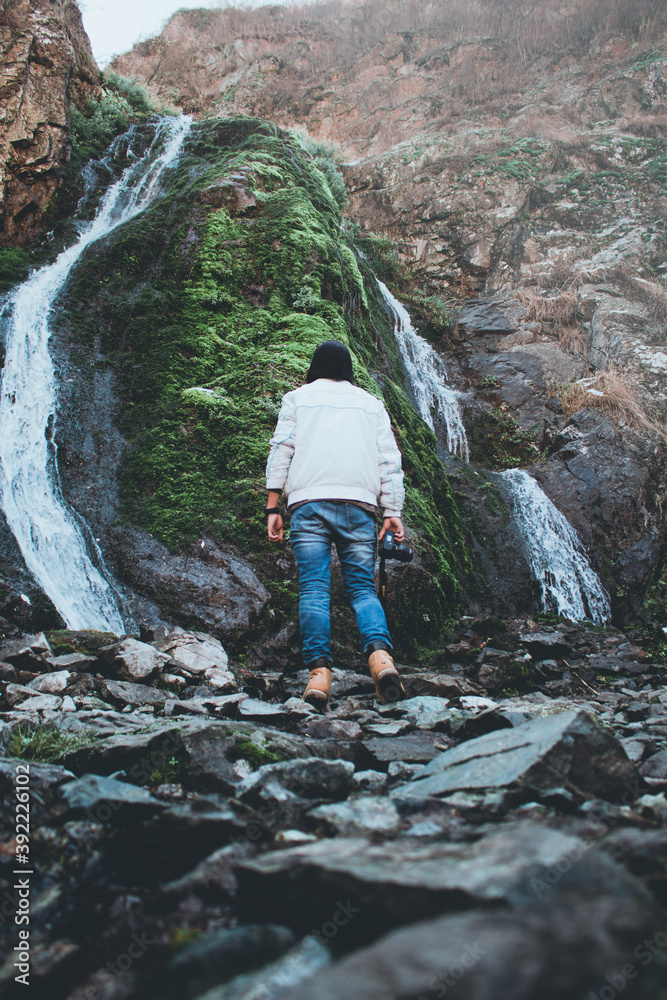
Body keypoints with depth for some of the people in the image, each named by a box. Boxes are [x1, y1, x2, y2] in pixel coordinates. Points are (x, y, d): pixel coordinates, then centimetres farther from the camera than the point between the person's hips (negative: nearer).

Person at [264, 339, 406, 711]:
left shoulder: (298, 397, 17)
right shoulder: (371, 403, 23)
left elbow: (281, 449, 6)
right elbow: (390, 459, 12)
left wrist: (273, 506, 3)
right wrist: (393, 510, 8)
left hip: (309, 502, -1)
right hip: (359, 503, 2)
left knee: (314, 589, -7)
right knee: (363, 587, 0)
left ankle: (319, 671, -18)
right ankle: (380, 654, -24)